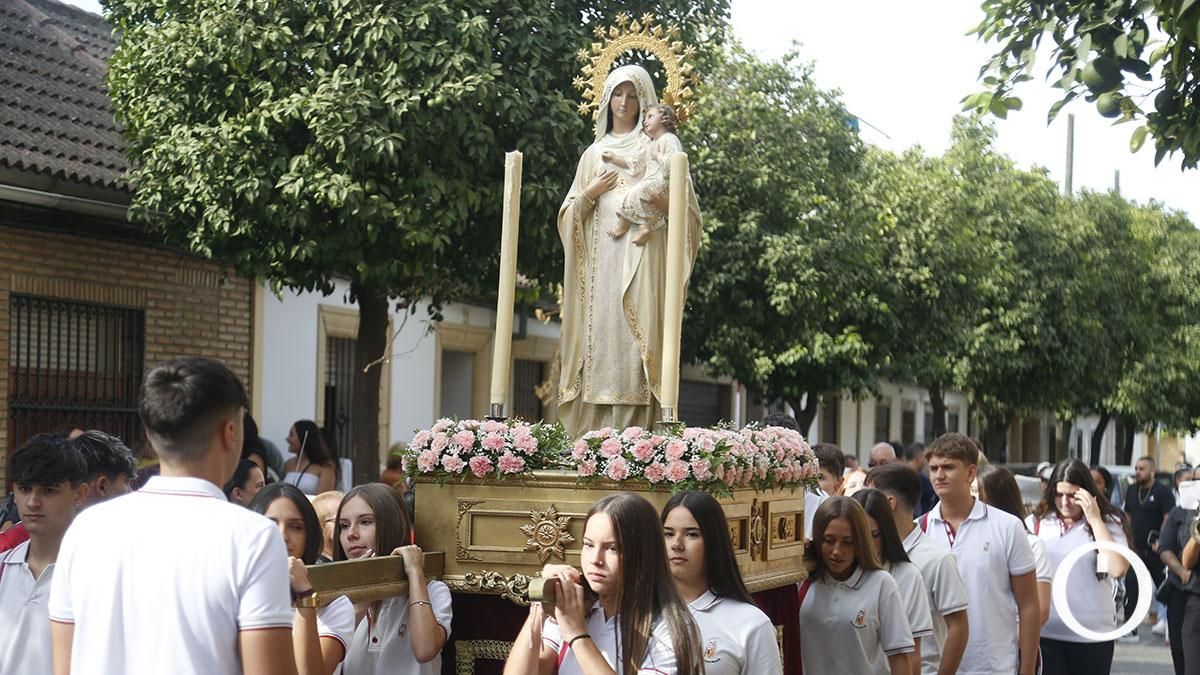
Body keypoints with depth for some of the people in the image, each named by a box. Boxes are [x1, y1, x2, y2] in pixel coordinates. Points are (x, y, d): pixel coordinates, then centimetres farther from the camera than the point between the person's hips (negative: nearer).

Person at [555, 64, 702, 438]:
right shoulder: (595, 152, 22)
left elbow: (685, 204, 6)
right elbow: (569, 214, 19)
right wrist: (590, 193, 0)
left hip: (640, 256, -3)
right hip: (600, 257, 3)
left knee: (633, 337, -14)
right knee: (599, 333, -5)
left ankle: (633, 434, -18)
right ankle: (591, 433, -7)